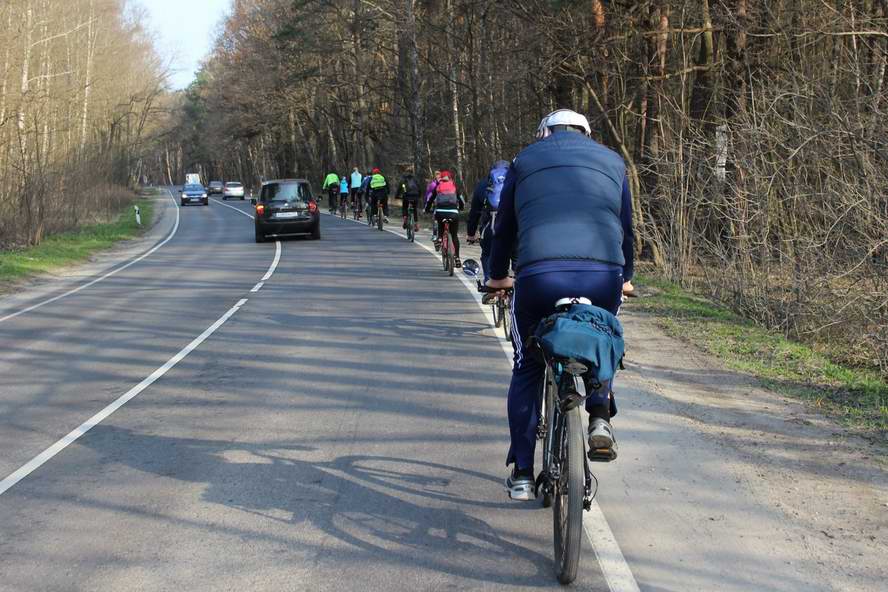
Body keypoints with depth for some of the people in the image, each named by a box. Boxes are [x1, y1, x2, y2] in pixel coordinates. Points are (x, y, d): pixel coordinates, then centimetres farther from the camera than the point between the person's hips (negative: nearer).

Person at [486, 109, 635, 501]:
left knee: (528, 369, 18)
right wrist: (626, 277, 47)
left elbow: (504, 227, 26)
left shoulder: (525, 160, 22)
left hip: (539, 274, -1)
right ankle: (600, 417, 10)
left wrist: (498, 276, 42)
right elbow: (626, 226, 31)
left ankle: (521, 474, 16)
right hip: (602, 275, 1)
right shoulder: (612, 161, 24)